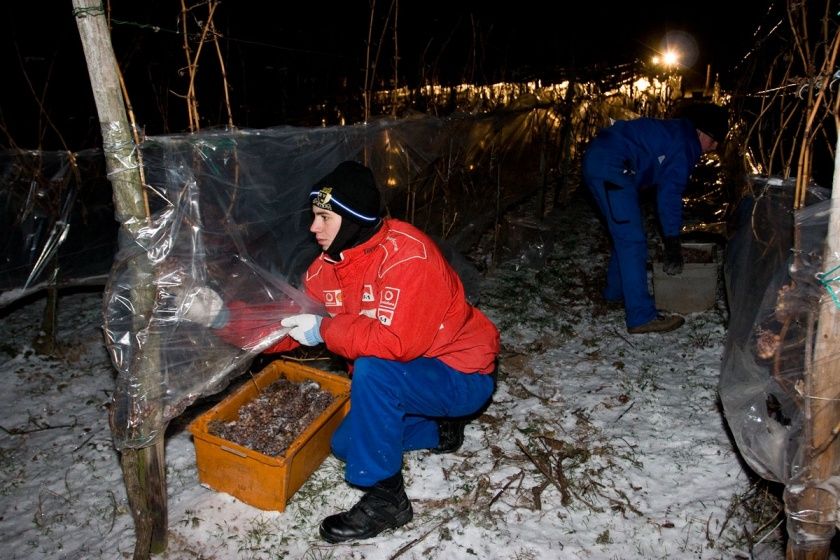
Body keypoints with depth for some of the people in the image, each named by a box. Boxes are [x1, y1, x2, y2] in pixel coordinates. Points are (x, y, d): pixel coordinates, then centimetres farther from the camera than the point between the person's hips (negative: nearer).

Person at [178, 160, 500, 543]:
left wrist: (325, 330, -26)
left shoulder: (406, 254, -29)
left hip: (463, 377, -8)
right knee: (345, 444, 12)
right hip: (404, 376, 9)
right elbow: (288, 325, 0)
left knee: (372, 369, -33)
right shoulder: (329, 266, -4)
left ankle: (385, 499, -15)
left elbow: (397, 342, -37)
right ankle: (439, 429, 26)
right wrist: (223, 317, -12)